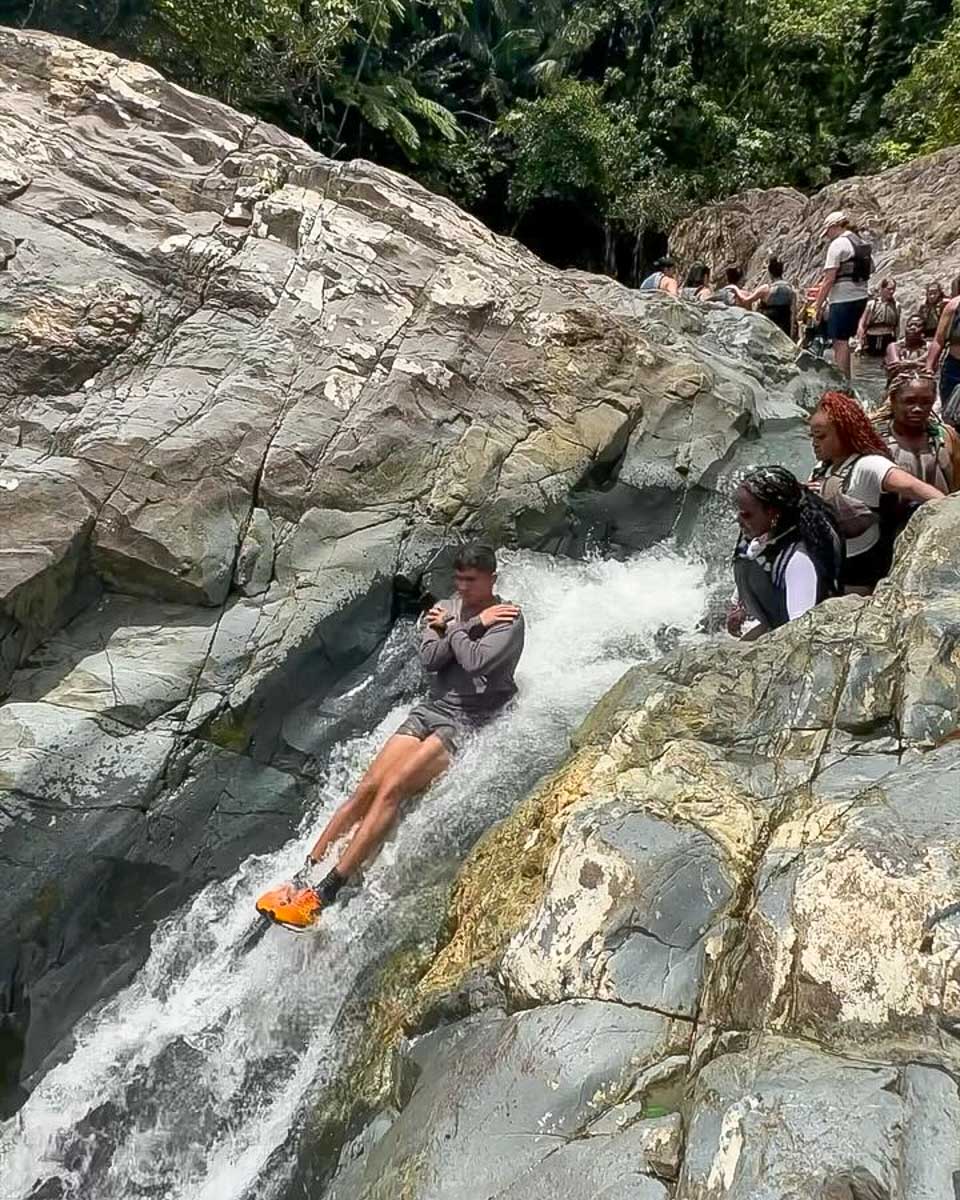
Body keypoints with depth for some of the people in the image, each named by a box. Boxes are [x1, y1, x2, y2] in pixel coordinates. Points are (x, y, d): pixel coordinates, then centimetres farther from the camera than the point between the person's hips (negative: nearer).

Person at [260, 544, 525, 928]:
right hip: (431, 709, 6)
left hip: (470, 721, -6)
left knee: (391, 790, -22)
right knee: (366, 789, -10)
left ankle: (325, 893, -21)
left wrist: (453, 628, -5)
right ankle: (303, 876, -5)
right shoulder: (445, 608, 13)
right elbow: (429, 659, -3)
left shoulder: (508, 619, -5)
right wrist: (471, 626, -9)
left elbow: (474, 662, -21)